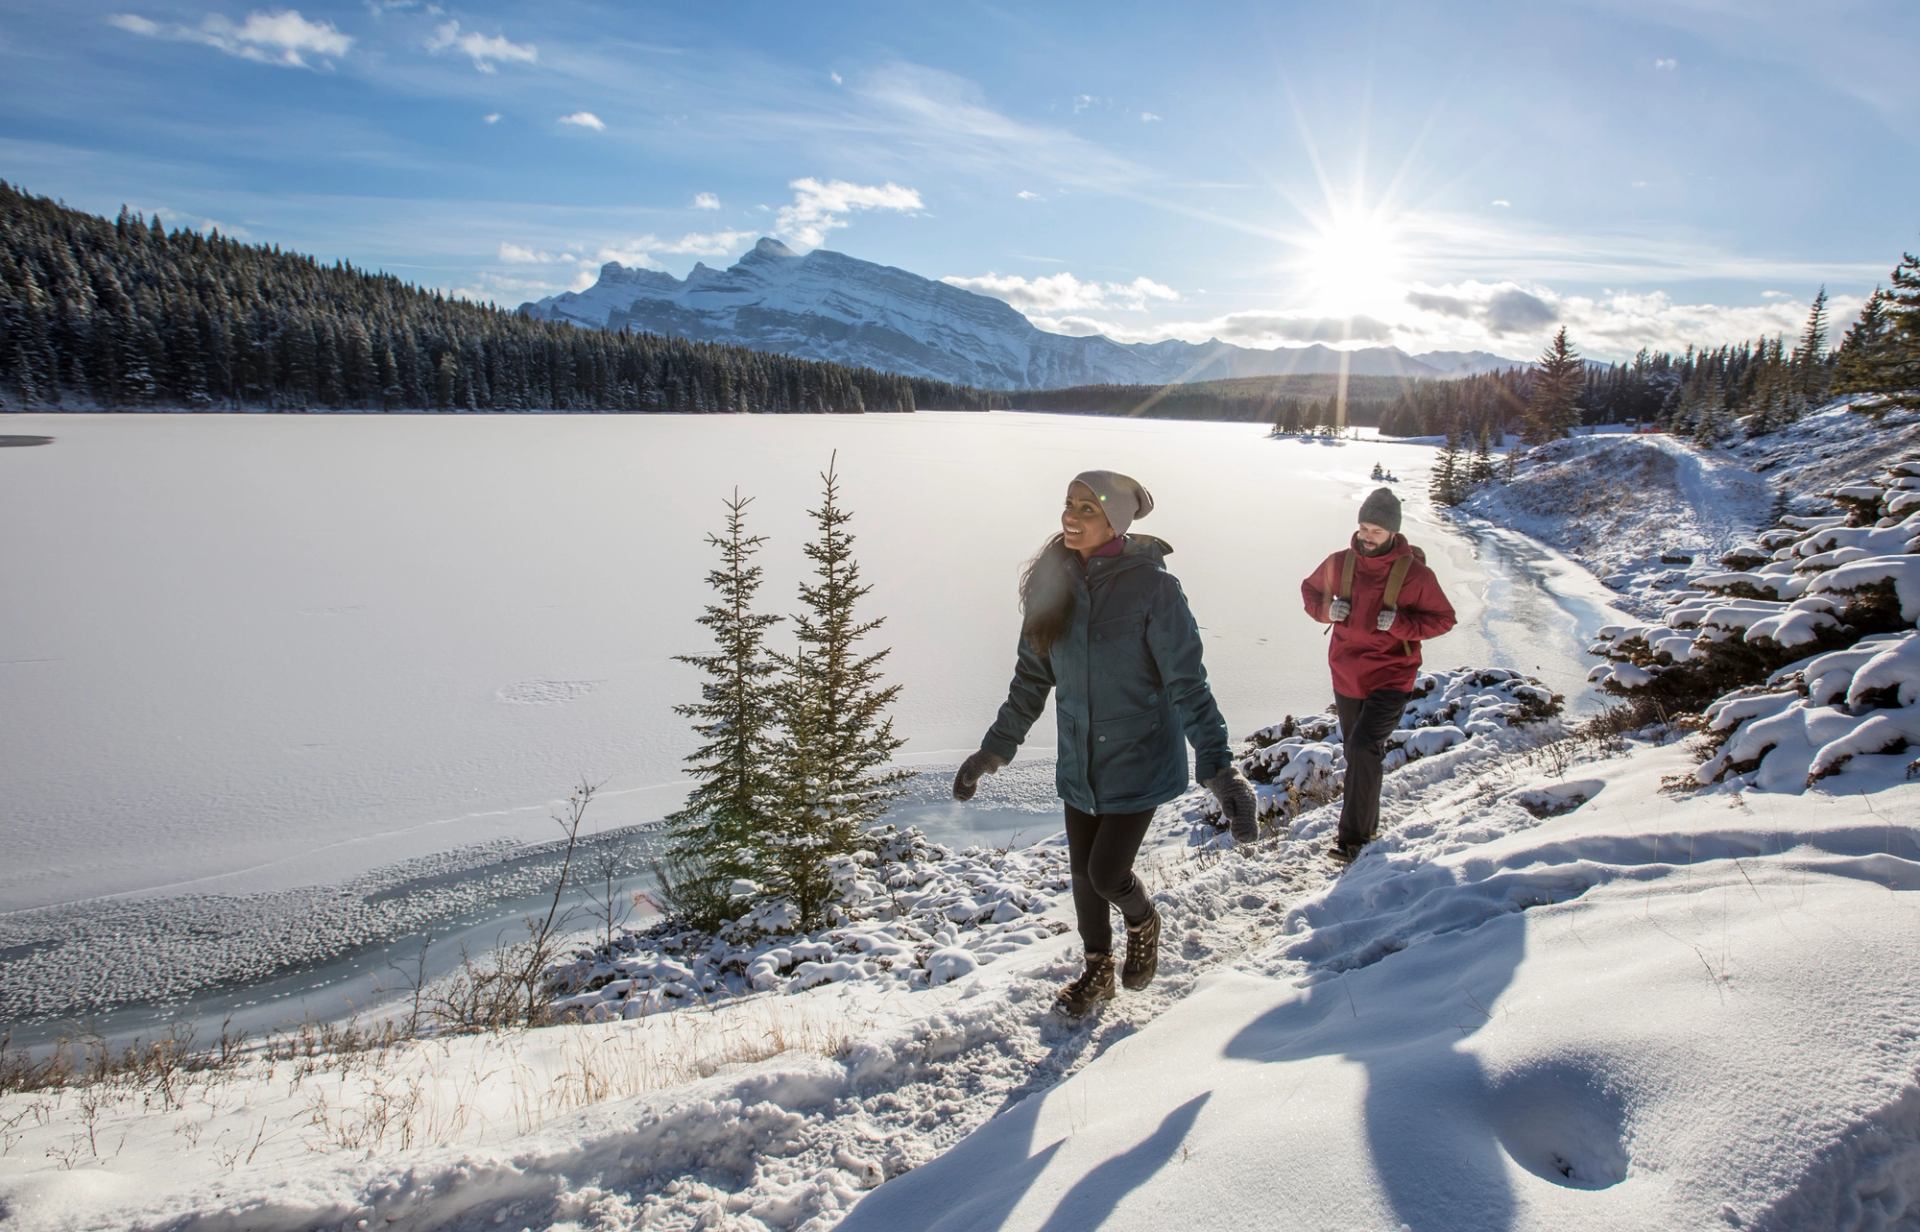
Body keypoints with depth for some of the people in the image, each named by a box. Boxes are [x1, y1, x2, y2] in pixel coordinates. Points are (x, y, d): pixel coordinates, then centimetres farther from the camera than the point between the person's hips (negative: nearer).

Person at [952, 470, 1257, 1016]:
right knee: (1082, 871, 15)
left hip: (1138, 761, -5)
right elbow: (1032, 676, 6)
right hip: (1079, 761, 5)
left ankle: (1143, 923, 35)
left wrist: (1218, 766, -27)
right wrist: (994, 749, 8)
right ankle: (1097, 970, 42)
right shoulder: (1052, 581, -4)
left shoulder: (1151, 585, -19)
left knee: (1106, 874, -3)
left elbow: (1188, 683, -19)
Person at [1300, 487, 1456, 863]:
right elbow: (1309, 588, 14)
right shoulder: (1340, 563, -2)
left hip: (1391, 679, -4)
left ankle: (1354, 836, -12)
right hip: (1346, 676, 5)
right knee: (1357, 753, 16)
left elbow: (1443, 618, -4)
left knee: (1363, 747, -21)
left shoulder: (1415, 573, -12)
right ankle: (1366, 824, 35)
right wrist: (1326, 609, -8)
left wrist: (1400, 624, -21)